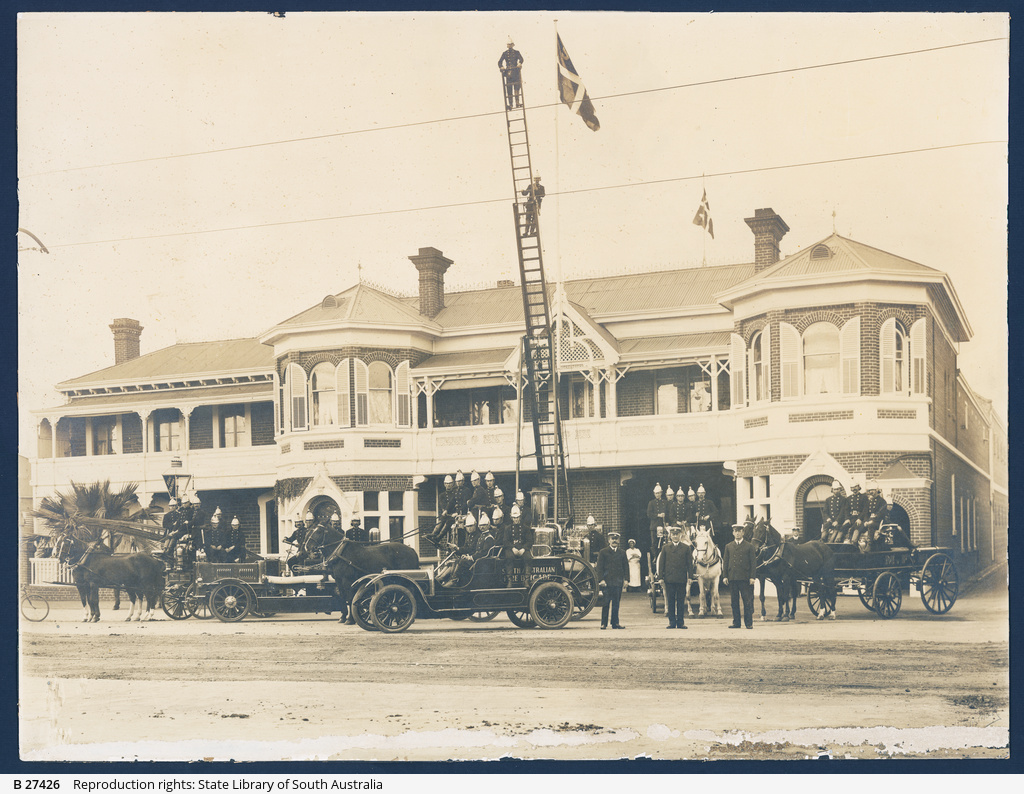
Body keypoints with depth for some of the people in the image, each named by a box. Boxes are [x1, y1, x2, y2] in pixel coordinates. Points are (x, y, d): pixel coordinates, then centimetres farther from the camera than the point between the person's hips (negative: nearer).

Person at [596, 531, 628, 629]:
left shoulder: (622, 553, 14)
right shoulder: (603, 552, 4)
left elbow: (626, 567, 15)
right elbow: (599, 567, 0)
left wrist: (625, 579, 4)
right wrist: (601, 579, -10)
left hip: (618, 582, 3)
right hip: (607, 582, -3)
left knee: (616, 603, 6)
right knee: (605, 603, -3)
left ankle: (615, 622, 11)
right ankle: (604, 623, 2)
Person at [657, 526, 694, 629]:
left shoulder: (686, 548, 7)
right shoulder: (665, 548, 8)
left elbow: (690, 563, 8)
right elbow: (661, 563, 7)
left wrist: (690, 576, 0)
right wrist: (661, 577, 0)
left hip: (682, 578, 0)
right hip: (669, 578, 0)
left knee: (681, 601, 3)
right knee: (670, 601, 3)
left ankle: (680, 622, 8)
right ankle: (672, 622, 7)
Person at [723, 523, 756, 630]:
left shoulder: (749, 546, 6)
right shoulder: (728, 547, 14)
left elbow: (753, 563, 2)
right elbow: (725, 562, 12)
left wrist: (752, 577, -6)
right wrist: (724, 576, 1)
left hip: (745, 578, -3)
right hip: (732, 578, 3)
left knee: (748, 601, -3)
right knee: (734, 601, 5)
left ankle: (749, 623, 2)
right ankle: (736, 622, 10)